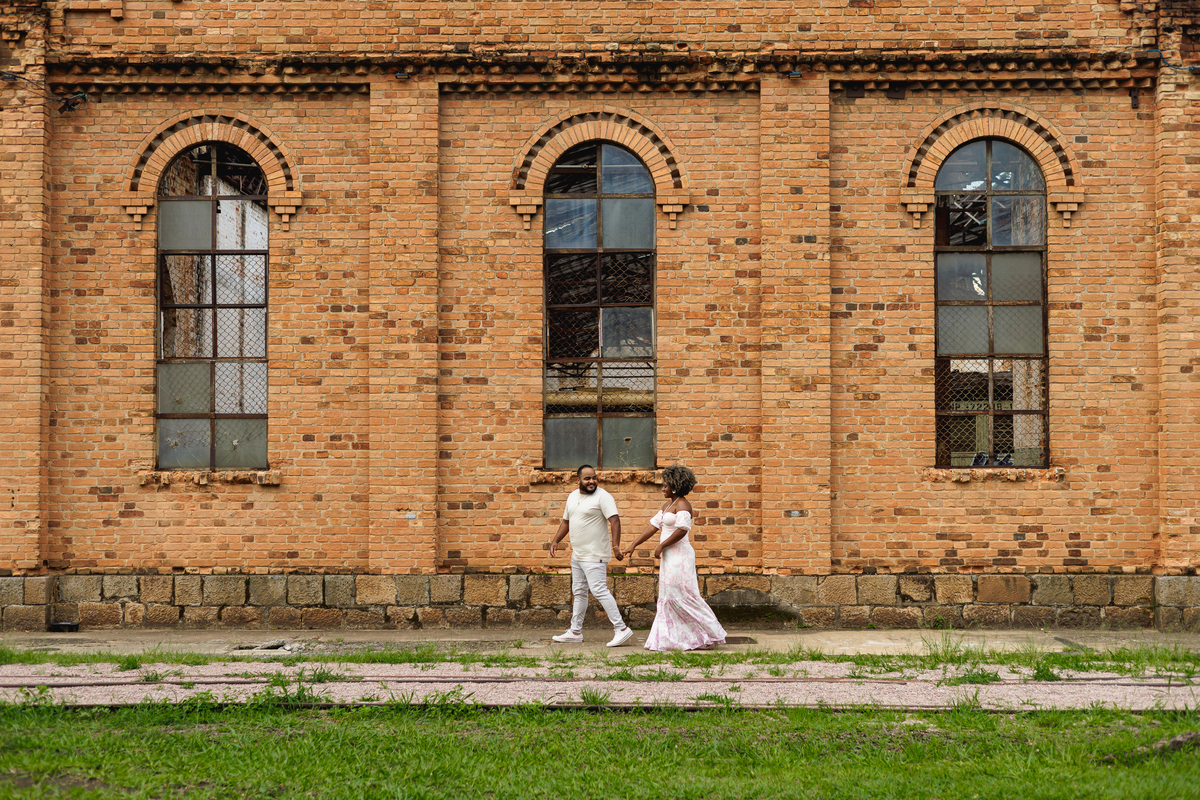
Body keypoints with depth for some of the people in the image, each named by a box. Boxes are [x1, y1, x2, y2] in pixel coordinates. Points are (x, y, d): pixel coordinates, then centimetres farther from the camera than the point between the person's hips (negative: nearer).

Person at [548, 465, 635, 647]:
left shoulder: (602, 497, -13)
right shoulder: (573, 496, 12)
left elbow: (614, 520, -22)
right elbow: (566, 521, 23)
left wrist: (616, 545, -32)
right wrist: (555, 541, 14)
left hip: (595, 556, -9)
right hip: (577, 555, 9)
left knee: (600, 591, -14)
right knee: (579, 593, 15)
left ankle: (621, 629, -11)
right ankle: (575, 631, 24)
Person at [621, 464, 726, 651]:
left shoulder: (682, 504, -14)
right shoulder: (667, 505, 16)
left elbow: (682, 529, -26)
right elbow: (653, 525, 18)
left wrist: (661, 546, -19)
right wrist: (634, 545, 15)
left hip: (679, 556, -10)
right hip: (669, 558, 10)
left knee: (683, 597, -8)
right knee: (667, 598, 9)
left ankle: (710, 636, 0)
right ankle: (668, 639, 12)